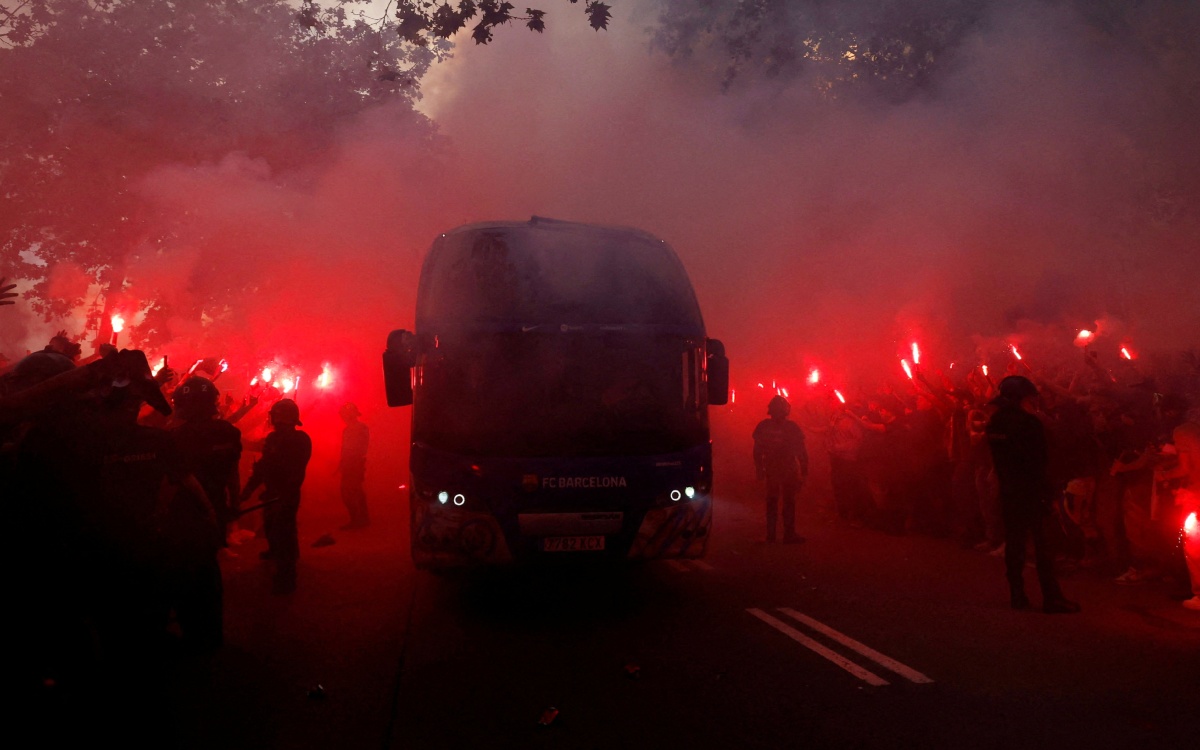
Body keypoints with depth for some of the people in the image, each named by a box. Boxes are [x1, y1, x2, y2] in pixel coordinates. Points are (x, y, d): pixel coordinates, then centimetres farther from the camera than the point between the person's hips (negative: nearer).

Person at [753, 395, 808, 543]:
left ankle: (771, 534, 14)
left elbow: (757, 451, 3)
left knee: (772, 502, 13)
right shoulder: (792, 427, -10)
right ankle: (789, 535, 3)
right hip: (789, 470, -3)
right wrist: (804, 471, -1)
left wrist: (759, 468, 11)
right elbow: (801, 452, -7)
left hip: (771, 470, 3)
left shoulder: (763, 426, -3)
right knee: (789, 502, 4)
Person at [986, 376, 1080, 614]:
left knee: (1014, 542, 8)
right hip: (1032, 491, -6)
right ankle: (1051, 598, 0)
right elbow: (1042, 458, -11)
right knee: (1042, 543, -2)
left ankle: (1018, 595, 11)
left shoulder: (994, 422, 5)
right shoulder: (1029, 422, -14)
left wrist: (1005, 481, 17)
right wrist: (1047, 490, -4)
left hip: (1009, 490, 6)